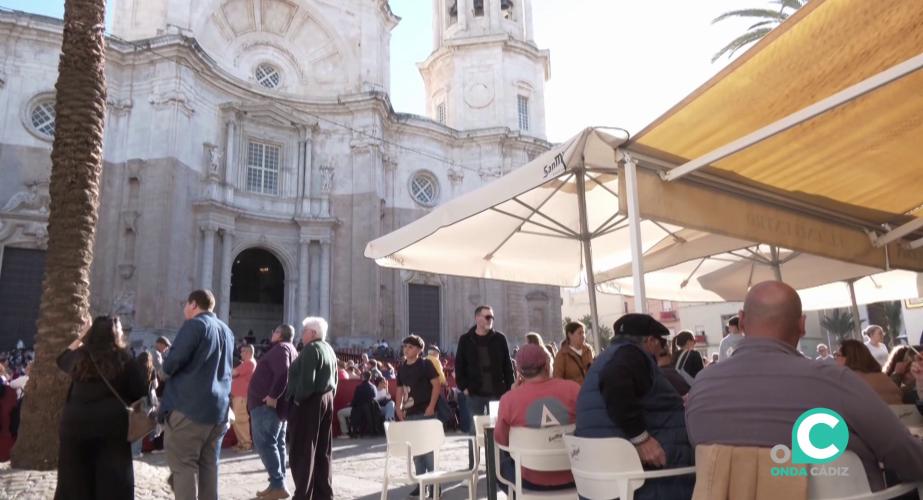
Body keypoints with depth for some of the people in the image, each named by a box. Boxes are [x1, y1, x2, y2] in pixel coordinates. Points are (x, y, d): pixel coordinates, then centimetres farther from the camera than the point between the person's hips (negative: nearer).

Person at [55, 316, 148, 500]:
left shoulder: (80, 356, 5)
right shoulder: (125, 360, -5)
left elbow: (62, 359, 30)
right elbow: (140, 393, -5)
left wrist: (81, 337, 32)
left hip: (76, 424, 4)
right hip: (112, 426, -3)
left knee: (74, 483, 16)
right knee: (113, 483, 3)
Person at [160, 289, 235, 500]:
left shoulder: (194, 325, -8)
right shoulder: (227, 331, 16)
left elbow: (171, 364, -12)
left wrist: (167, 368, 8)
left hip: (188, 407, -7)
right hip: (218, 408, 7)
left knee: (183, 465, -2)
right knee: (208, 465, 12)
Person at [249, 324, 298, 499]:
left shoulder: (280, 348, -11)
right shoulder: (290, 350, 21)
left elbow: (283, 373, -26)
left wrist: (273, 396, -27)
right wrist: (275, 397, 15)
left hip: (267, 403, -11)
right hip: (277, 404, 11)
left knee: (264, 442, -12)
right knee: (277, 443, 10)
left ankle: (277, 485, -13)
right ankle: (278, 484, 13)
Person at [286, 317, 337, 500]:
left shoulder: (311, 349, -15)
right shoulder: (329, 349, 14)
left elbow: (306, 380, -22)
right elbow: (334, 379, 16)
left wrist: (297, 399, -12)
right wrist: (329, 395, 15)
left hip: (308, 402, -9)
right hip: (326, 400, 9)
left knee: (303, 452, -1)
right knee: (323, 451, 13)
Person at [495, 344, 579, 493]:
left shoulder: (509, 399, -16)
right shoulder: (572, 388, -11)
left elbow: (501, 440, -3)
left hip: (533, 481, -1)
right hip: (572, 476, 2)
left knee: (503, 464, 27)